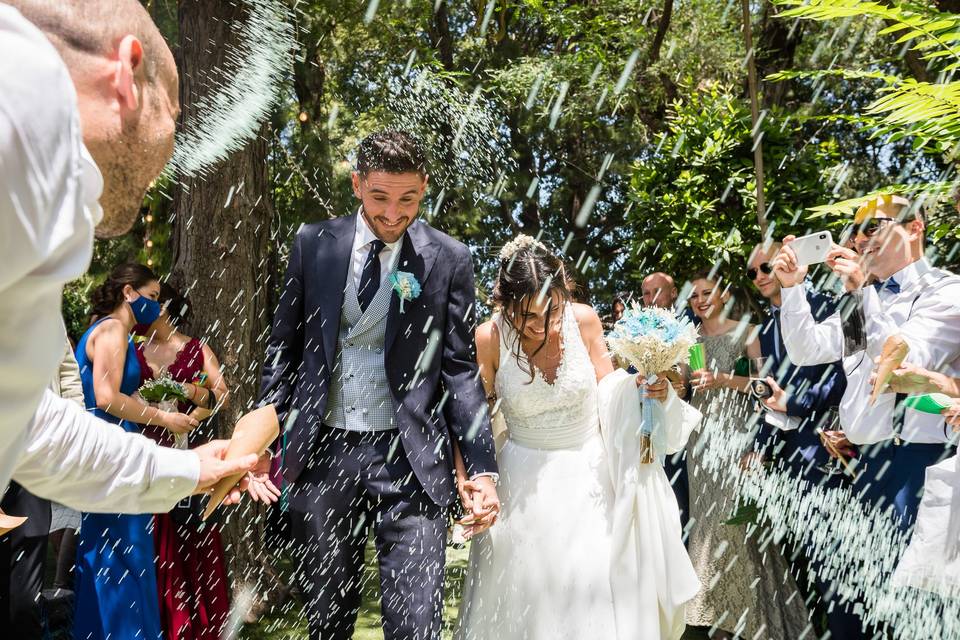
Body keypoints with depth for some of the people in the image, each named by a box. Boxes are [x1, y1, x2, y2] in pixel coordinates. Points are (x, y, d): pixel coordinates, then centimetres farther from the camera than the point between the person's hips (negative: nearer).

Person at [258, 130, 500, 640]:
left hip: (410, 461, -2)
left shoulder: (448, 260, -2)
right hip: (322, 455, 2)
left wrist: (482, 468, -5)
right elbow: (284, 348, 9)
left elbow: (459, 367, 0)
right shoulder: (314, 244, 4)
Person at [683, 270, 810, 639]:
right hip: (700, 435, 5)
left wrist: (723, 379, -18)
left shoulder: (745, 332, 0)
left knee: (737, 518, -6)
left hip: (735, 432, -5)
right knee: (707, 516, 6)